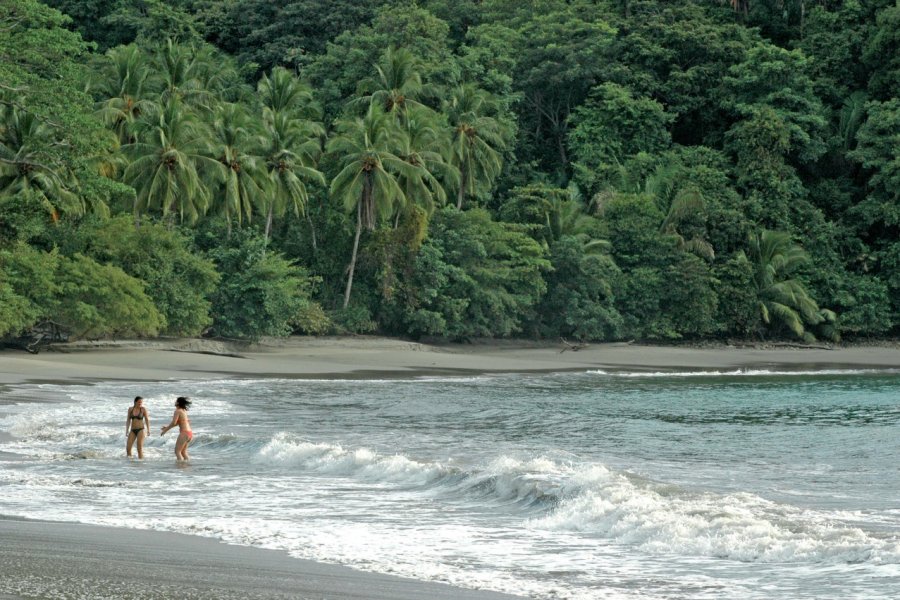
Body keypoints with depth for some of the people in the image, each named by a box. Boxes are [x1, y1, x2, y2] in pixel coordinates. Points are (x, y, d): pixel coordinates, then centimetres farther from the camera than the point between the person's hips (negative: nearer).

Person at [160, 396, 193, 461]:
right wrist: (167, 427, 27)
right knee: (183, 452, 17)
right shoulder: (184, 411, 17)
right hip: (190, 433, 9)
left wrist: (165, 430, -6)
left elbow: (173, 423, -16)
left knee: (177, 451, -6)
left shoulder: (178, 411, -10)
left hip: (184, 433, -9)